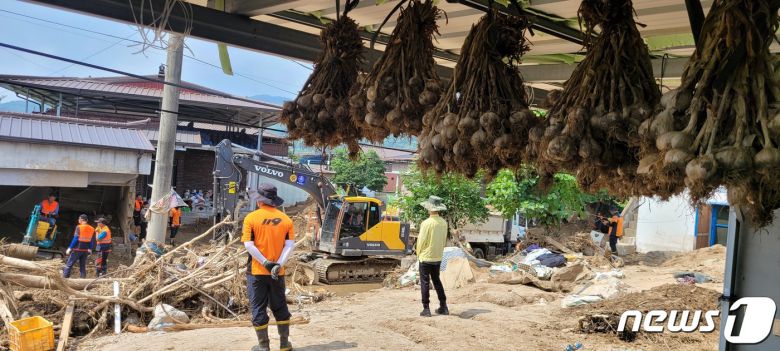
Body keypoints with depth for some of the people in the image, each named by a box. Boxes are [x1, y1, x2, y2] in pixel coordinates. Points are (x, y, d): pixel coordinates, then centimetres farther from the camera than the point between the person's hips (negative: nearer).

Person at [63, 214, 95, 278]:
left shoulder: (79, 227, -9)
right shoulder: (92, 229, 6)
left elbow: (75, 239, -12)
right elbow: (92, 241, 10)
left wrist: (70, 248, -8)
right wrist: (90, 249, 18)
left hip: (77, 249, -5)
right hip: (85, 250, 5)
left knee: (69, 265, 1)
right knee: (82, 266, 12)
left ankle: (64, 277, -2)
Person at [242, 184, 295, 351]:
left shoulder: (251, 218, -7)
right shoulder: (285, 219, 2)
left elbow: (248, 245, -14)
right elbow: (290, 245, -6)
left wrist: (265, 263, -13)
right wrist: (278, 265, -11)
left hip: (256, 271, -3)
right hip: (278, 273, 3)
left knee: (258, 308, 7)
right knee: (280, 307, 16)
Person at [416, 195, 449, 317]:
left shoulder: (426, 223, -19)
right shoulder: (443, 223, -1)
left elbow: (421, 240, -13)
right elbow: (444, 240, 6)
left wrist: (418, 253, 3)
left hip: (426, 257, -6)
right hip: (438, 258, 6)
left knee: (425, 282, 3)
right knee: (437, 281, 18)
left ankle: (426, 309, 3)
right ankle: (443, 307, 19)